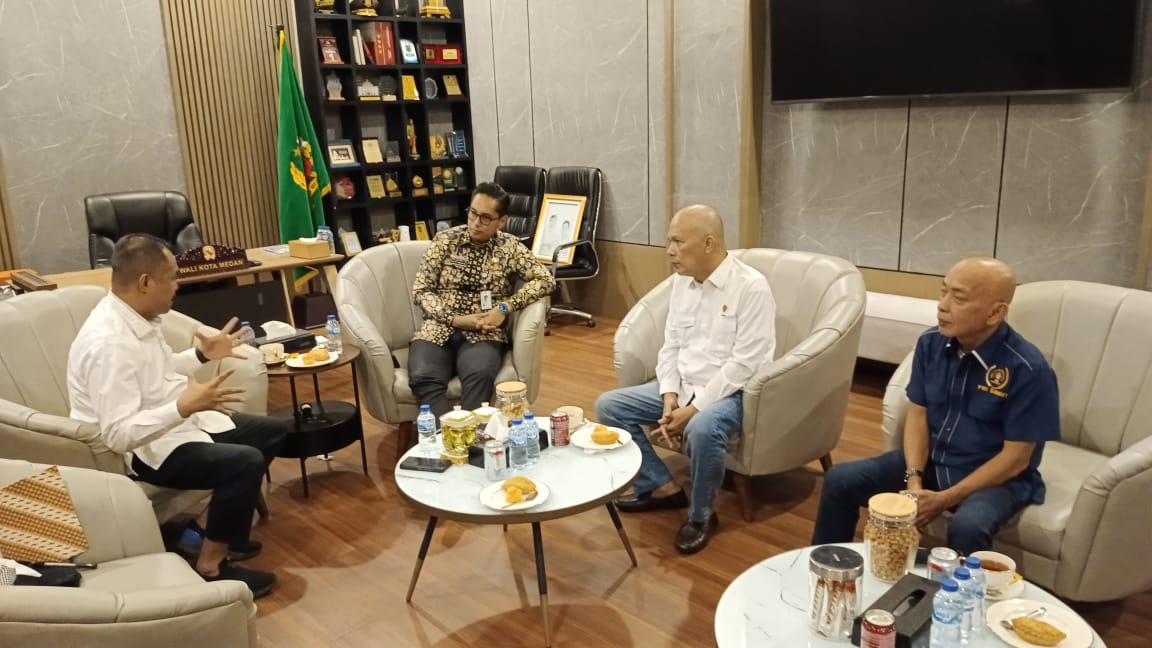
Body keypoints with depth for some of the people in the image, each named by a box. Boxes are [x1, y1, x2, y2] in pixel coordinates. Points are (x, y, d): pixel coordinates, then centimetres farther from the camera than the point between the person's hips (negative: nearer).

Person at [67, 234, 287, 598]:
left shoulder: (136, 317, 1)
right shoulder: (108, 343, -29)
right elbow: (119, 435, -32)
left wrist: (202, 355, 8)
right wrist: (184, 406, -39)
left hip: (177, 421, 10)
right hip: (144, 449, -10)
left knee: (272, 431, 12)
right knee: (245, 462, -29)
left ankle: (224, 532, 21)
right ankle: (211, 565, -8)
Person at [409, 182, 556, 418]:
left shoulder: (510, 246, 4)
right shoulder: (445, 240, 5)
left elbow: (546, 280, -3)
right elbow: (420, 290, 4)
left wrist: (505, 307, -14)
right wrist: (455, 319, -11)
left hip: (482, 335, -1)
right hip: (439, 330, 1)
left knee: (480, 374, -36)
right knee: (422, 377, -31)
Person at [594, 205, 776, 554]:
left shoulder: (751, 287, -17)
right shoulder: (681, 282, 5)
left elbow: (743, 365, -21)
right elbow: (670, 347, 7)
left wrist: (694, 408, -23)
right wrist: (670, 398, -8)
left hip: (730, 392, -7)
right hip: (683, 386, 7)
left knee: (702, 429, -38)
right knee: (608, 405, -2)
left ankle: (701, 516, -9)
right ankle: (660, 486, 9)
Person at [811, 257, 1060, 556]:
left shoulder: (1028, 369, -22)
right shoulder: (930, 343, -6)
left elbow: (1015, 458, -18)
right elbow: (917, 414, 0)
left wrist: (946, 499, -22)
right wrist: (914, 478, -15)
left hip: (997, 477, -5)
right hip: (931, 461, 5)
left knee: (967, 527, -37)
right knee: (840, 480, -9)